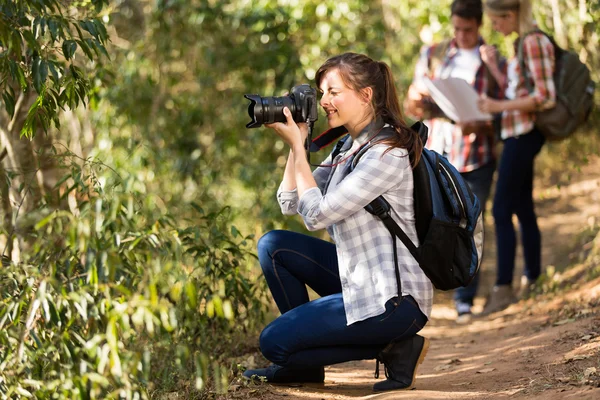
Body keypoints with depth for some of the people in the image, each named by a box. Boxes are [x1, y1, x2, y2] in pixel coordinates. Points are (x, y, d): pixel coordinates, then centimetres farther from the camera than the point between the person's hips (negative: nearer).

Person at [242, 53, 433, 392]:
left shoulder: (387, 153, -19)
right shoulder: (349, 147, 11)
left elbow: (317, 214, -21)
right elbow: (290, 204, 10)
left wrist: (297, 145, -14)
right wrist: (295, 145, -1)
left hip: (393, 300, -10)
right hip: (361, 278, 10)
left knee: (274, 342, -8)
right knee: (274, 245, 8)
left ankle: (394, 349, -4)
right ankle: (302, 362, 12)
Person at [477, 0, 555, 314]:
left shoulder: (534, 43, -14)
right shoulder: (522, 44, 15)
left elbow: (545, 96, -20)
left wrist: (500, 106, -20)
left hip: (524, 134, -10)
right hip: (517, 134, 10)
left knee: (502, 211, -11)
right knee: (523, 210, 14)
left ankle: (503, 286, -12)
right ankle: (532, 281, 21)